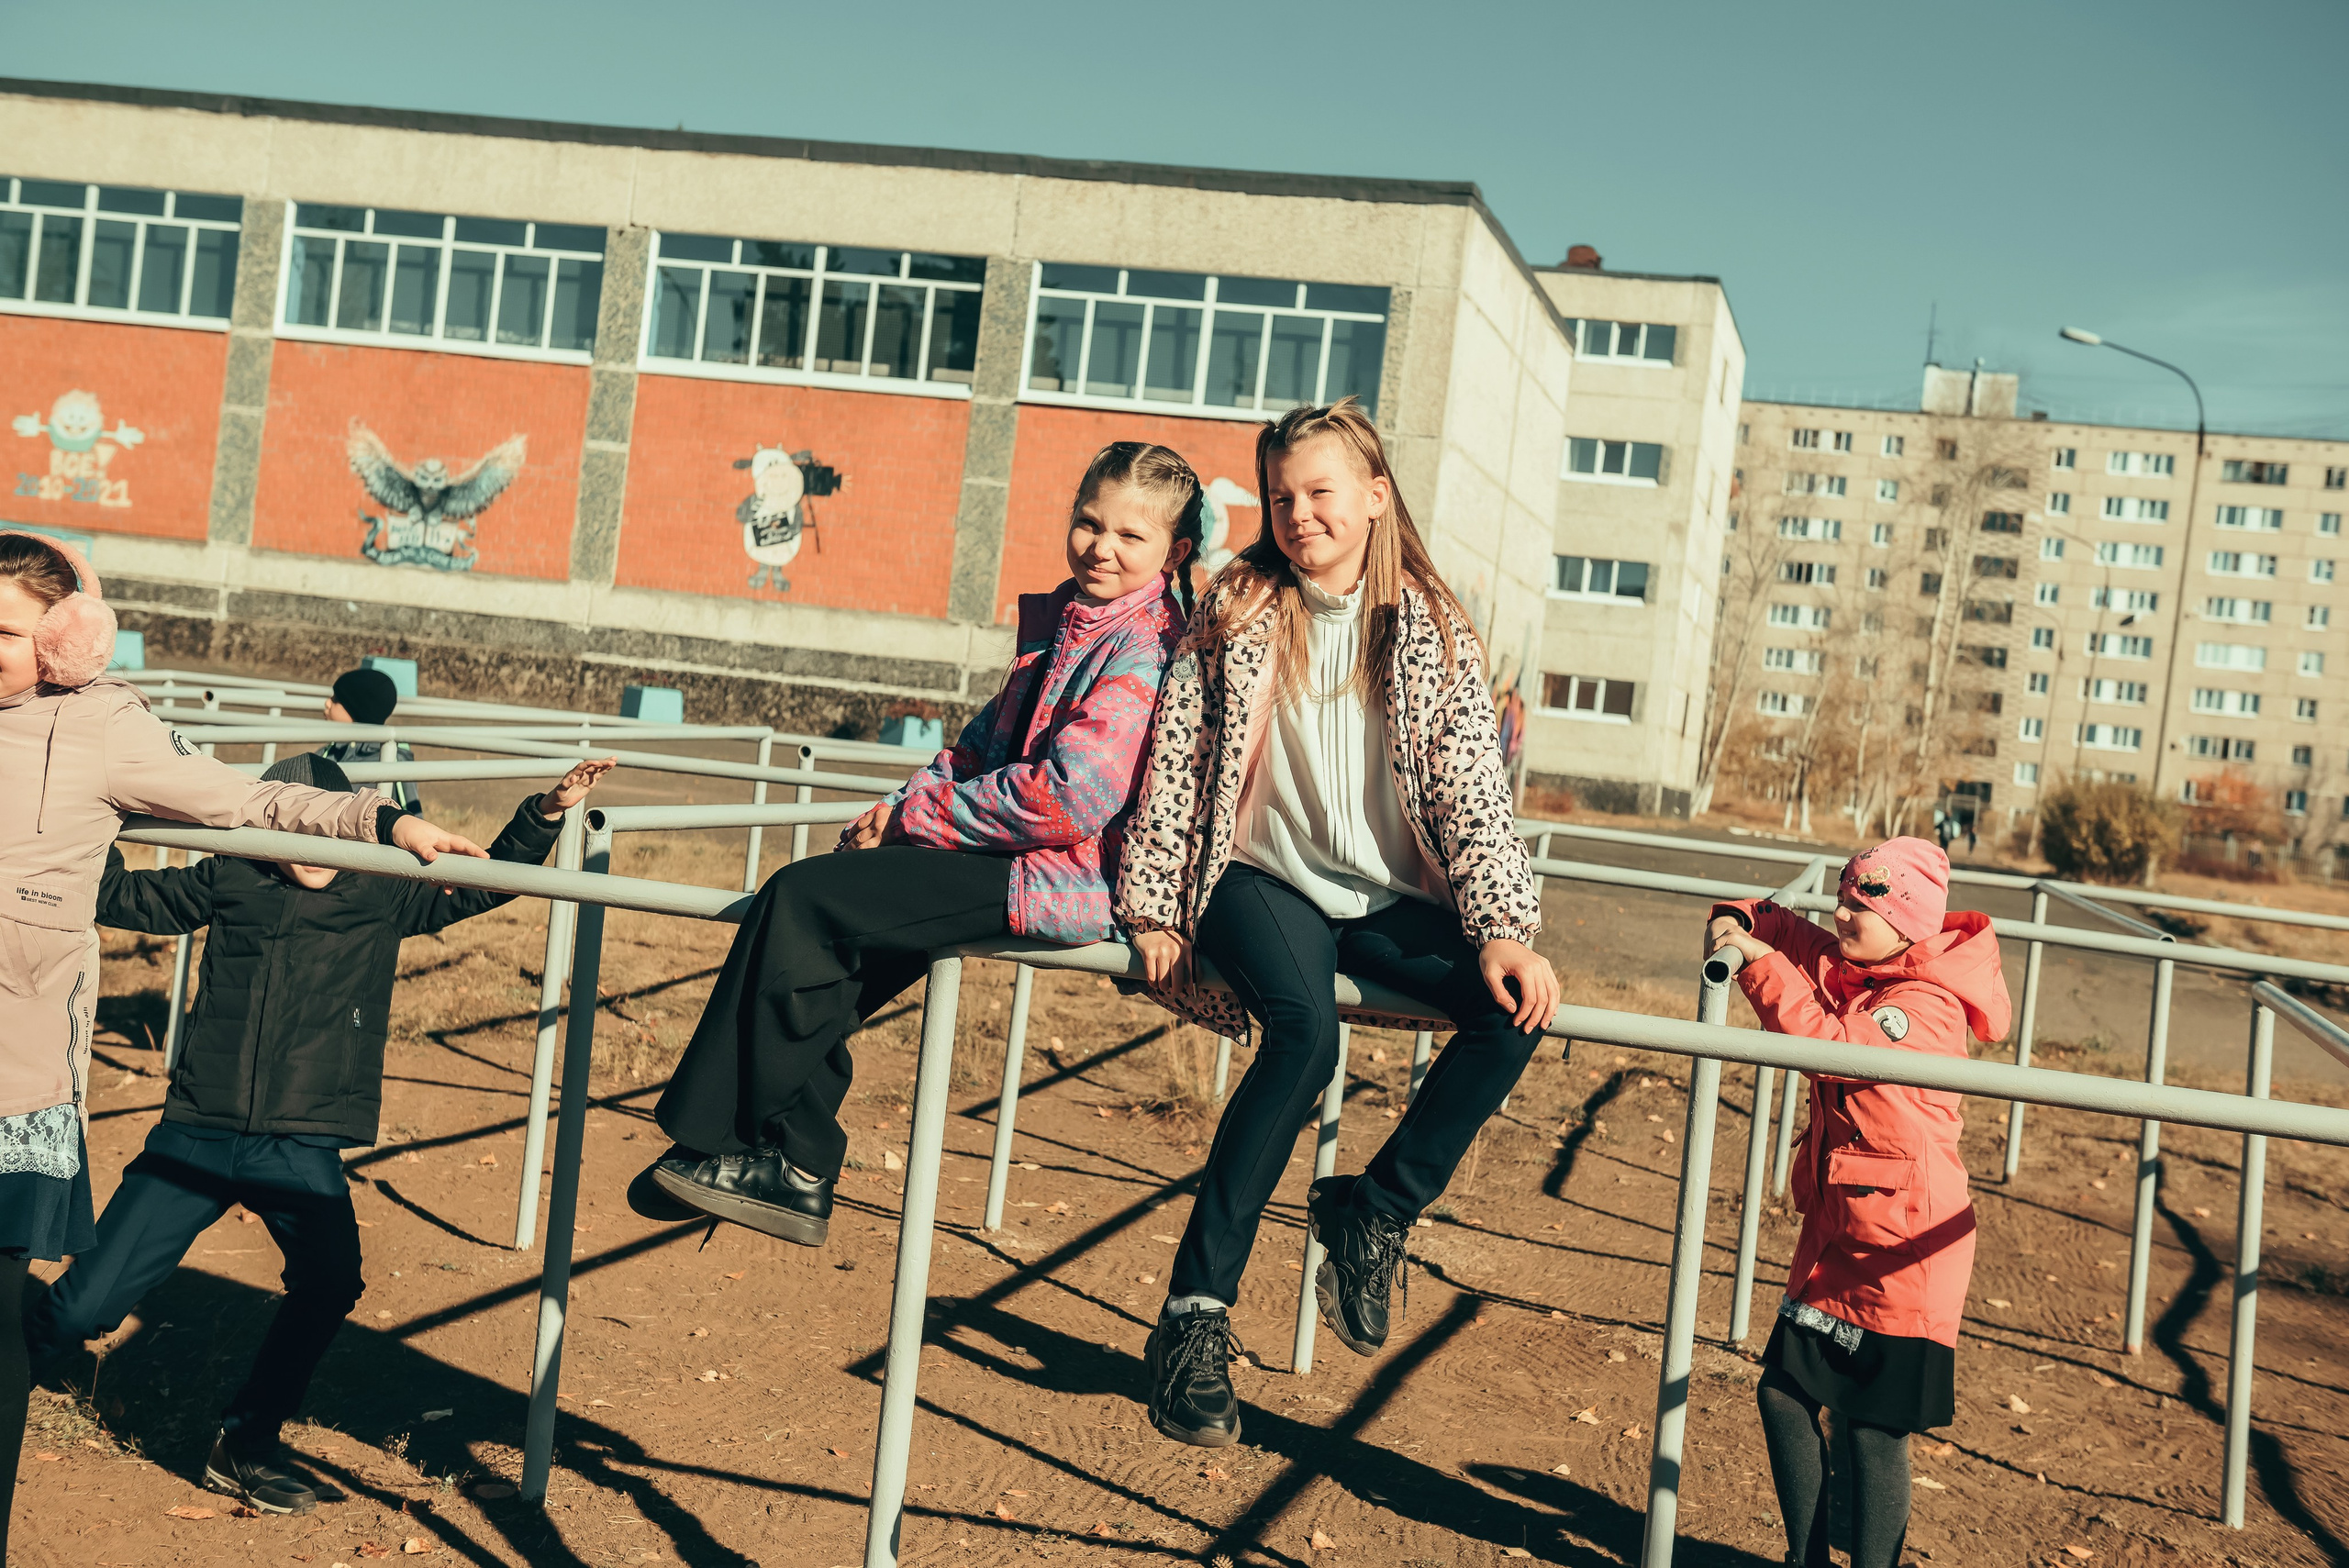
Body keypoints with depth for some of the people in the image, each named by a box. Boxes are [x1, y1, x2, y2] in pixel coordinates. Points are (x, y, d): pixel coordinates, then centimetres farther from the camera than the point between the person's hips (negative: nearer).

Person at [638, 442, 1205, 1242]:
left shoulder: (1147, 650, -15)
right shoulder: (1060, 620, 15)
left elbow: (1069, 795, -24)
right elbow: (986, 742, 21)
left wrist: (918, 816, -14)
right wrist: (906, 805, 2)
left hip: (1068, 878, -10)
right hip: (1014, 854, 10)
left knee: (804, 900, -13)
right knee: (812, 896, 4)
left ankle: (753, 1149, 1)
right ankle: (797, 1163, 5)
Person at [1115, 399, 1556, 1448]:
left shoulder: (1431, 630, 5)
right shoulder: (1237, 612, 3)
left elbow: (1471, 788, 0)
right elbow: (1177, 764, 4)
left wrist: (1503, 928, -13)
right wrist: (1157, 913, -2)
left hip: (1391, 899, 2)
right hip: (1266, 878, -2)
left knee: (1512, 1011, -26)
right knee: (1306, 1028, -33)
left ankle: (1374, 1210, -4)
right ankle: (1196, 1311, -26)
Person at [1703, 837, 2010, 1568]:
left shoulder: (1928, 1006, -19)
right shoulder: (1841, 963, 6)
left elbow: (1834, 1046, -33)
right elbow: (1777, 925, 18)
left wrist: (1760, 964, -28)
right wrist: (1735, 922, -5)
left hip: (1902, 1246, -9)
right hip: (1836, 1227, 9)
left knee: (1872, 1427, -3)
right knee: (1784, 1393, 11)